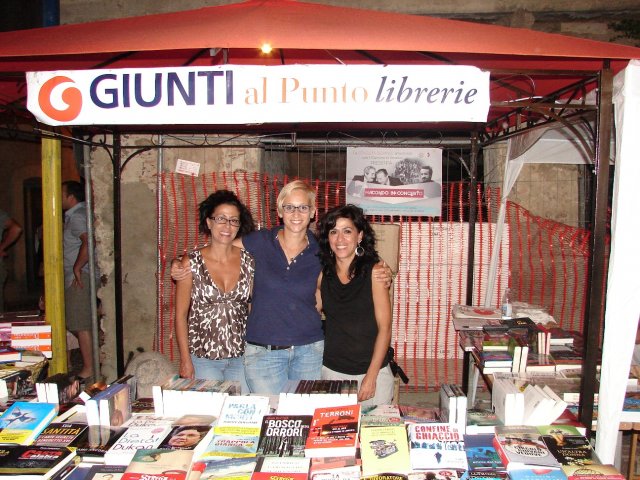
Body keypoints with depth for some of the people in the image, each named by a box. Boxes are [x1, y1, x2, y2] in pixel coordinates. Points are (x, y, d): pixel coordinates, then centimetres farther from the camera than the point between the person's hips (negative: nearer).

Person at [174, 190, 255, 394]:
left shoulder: (248, 261, -1)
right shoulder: (191, 263, -6)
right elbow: (181, 315, -2)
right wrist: (185, 360, -4)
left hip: (242, 357, 2)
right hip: (203, 359, -2)